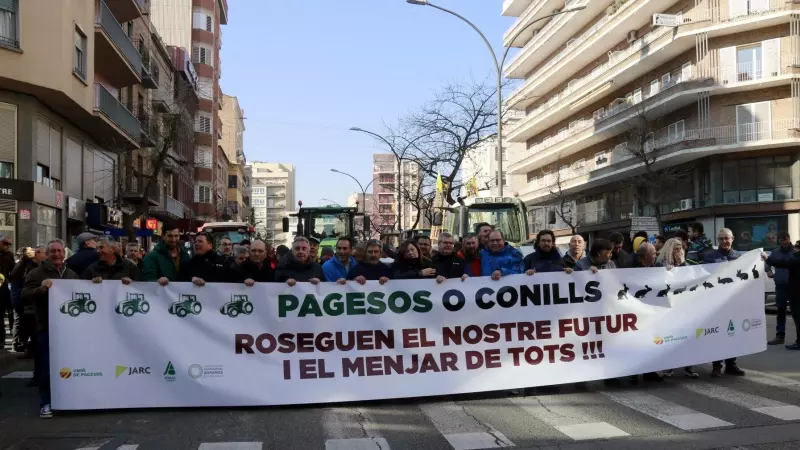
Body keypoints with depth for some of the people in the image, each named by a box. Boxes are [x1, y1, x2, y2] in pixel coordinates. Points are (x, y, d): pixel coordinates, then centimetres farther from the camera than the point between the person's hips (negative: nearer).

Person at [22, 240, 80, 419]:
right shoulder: (37, 273, 0)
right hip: (47, 327, -4)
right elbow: (24, 297, -10)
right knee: (47, 367, -2)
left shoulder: (72, 274, 15)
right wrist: (40, 288, -26)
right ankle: (46, 404, 7)